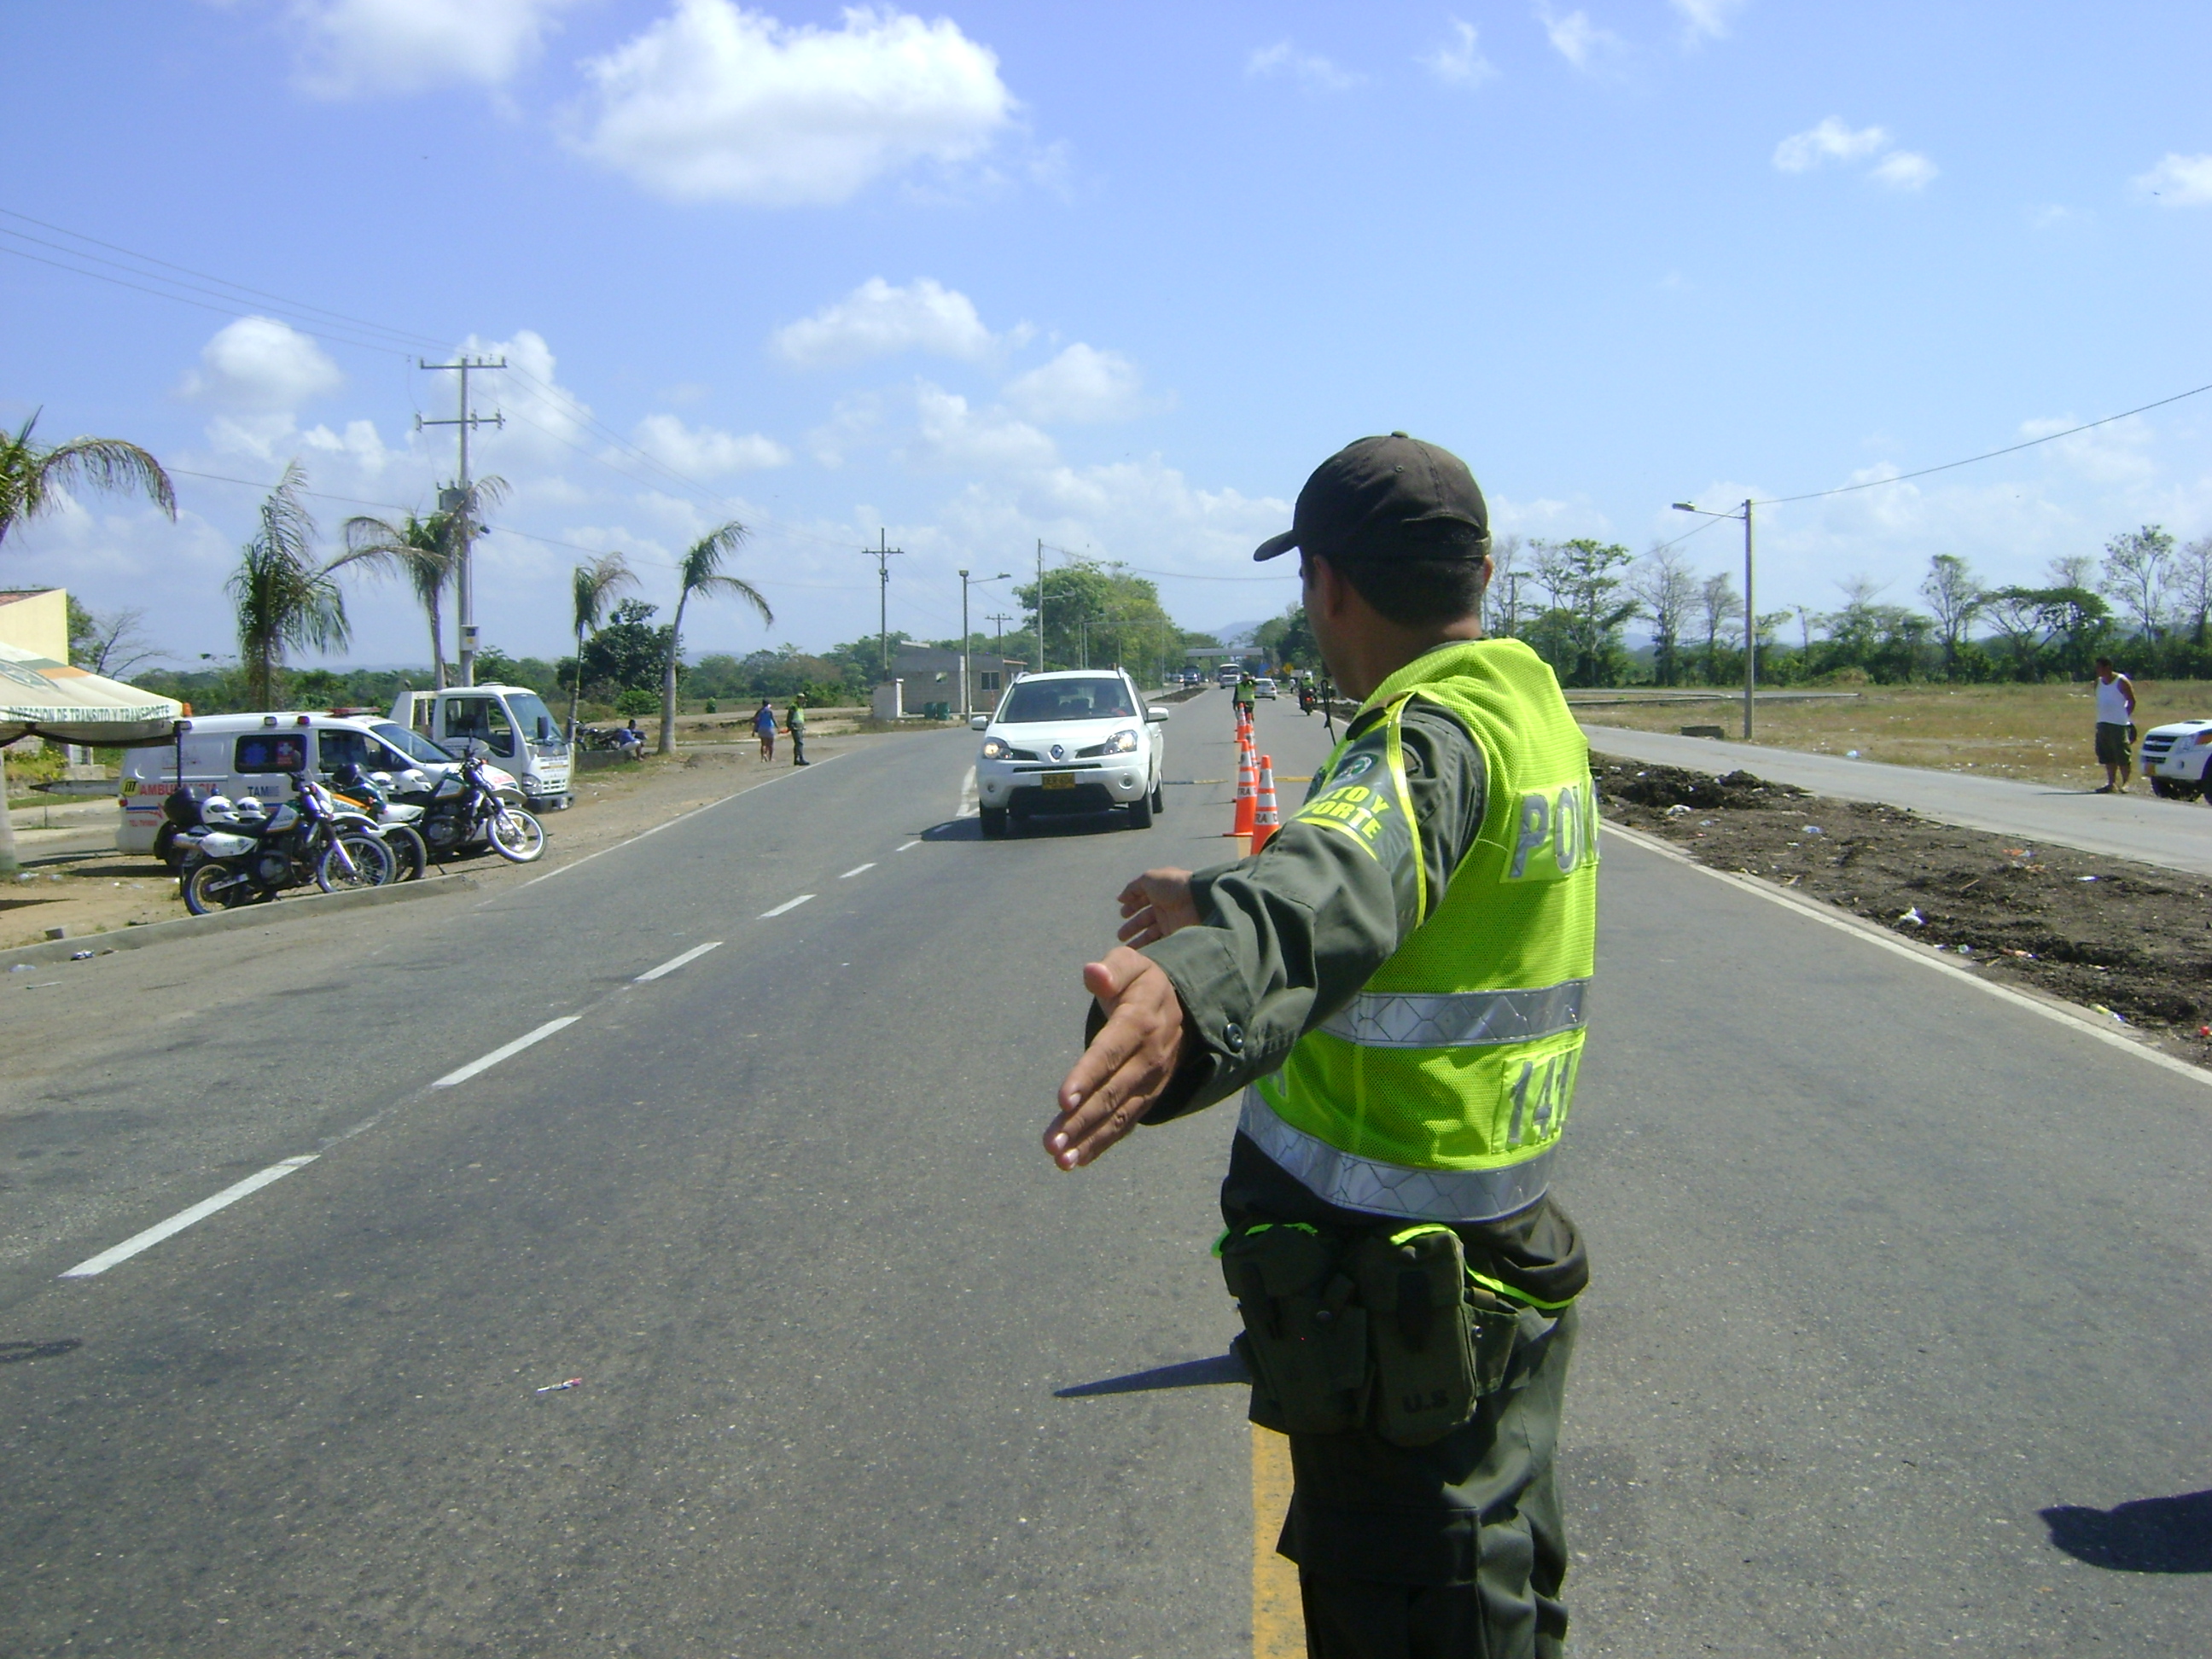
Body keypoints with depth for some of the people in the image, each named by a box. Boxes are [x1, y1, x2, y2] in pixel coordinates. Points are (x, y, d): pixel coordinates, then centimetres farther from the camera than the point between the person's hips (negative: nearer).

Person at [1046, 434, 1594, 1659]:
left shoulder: (1431, 736, -24)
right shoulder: (1528, 705, 8)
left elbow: (1341, 887, -47)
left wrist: (1200, 991, -66)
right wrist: (1215, 905, 34)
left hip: (1384, 1273, -10)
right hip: (1500, 1239, 10)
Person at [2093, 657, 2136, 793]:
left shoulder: (2121, 682, -8)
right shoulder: (2098, 682, 12)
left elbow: (2132, 701, -6)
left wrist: (2125, 716, -7)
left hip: (2119, 724, -7)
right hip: (2102, 724, 7)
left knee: (2123, 756, -5)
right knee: (2107, 757, 9)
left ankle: (2125, 784, -2)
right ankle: (2111, 783, 15)